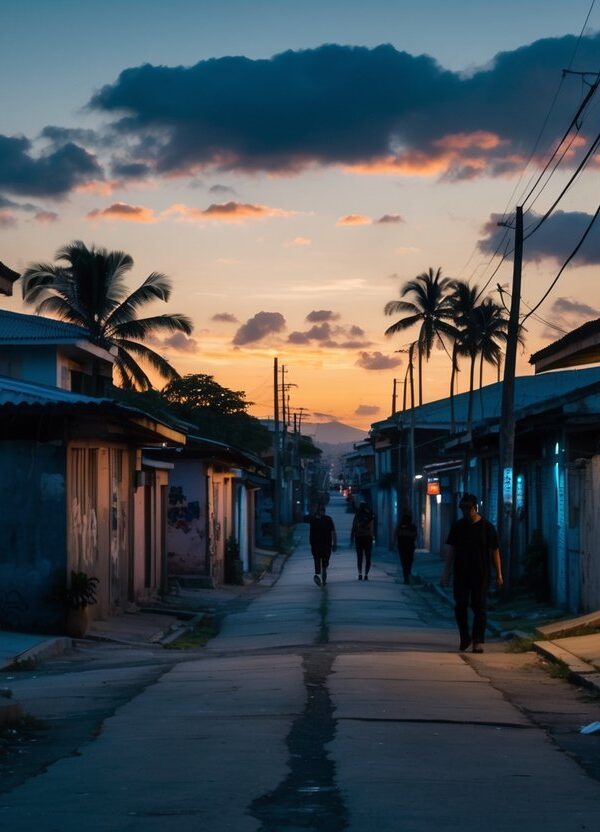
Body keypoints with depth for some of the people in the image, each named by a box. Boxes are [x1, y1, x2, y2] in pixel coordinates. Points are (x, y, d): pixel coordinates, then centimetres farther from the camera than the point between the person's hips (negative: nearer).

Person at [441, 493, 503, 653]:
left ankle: (478, 641, -2)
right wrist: (447, 572, 3)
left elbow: (494, 551, 0)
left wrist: (499, 574, -3)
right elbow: (451, 550, 8)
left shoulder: (487, 527, 0)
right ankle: (464, 638, 16)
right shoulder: (457, 526, 7)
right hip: (461, 574, 2)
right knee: (460, 606, 0)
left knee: (479, 607, -3)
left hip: (481, 574, -2)